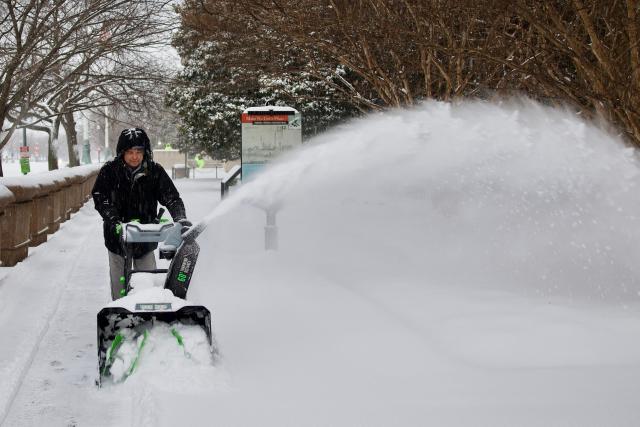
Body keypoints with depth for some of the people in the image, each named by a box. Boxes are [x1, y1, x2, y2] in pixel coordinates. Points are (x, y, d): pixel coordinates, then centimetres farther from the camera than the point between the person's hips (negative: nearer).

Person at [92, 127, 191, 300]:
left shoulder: (154, 171, -5)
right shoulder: (109, 171, -8)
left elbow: (171, 197, -9)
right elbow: (100, 197, -15)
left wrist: (180, 218, -28)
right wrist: (114, 221, -30)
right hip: (117, 234, 0)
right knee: (118, 281, 11)